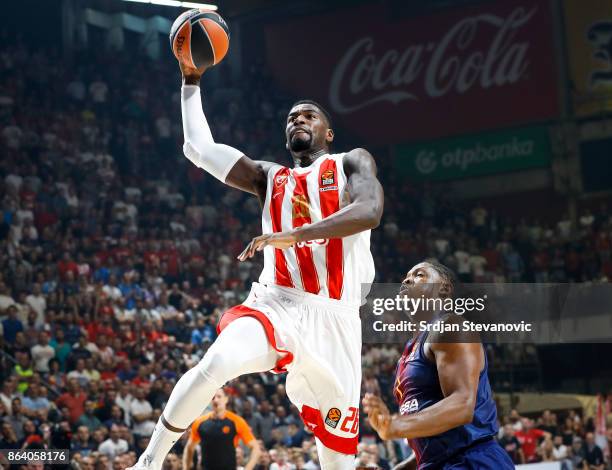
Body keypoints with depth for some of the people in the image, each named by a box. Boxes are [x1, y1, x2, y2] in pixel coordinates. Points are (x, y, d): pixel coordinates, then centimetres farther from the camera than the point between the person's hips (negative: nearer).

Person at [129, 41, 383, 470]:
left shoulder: (353, 162, 11)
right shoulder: (270, 177, 21)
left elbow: (369, 211, -11)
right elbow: (200, 149, 13)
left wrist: (292, 235, -21)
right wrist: (192, 82, 19)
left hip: (334, 319, -1)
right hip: (276, 303, 1)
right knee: (215, 364, -30)